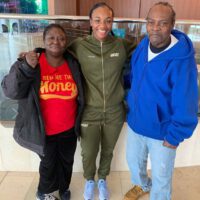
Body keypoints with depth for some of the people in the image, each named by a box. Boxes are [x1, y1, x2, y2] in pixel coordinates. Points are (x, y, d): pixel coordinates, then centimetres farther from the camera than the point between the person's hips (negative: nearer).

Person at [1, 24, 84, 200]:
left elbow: (81, 94, 8)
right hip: (44, 131, -3)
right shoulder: (30, 62, -12)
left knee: (67, 162, 22)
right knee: (48, 163, 18)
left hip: (69, 129, 3)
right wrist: (26, 67, -31)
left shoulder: (73, 64, -3)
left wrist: (78, 122, 6)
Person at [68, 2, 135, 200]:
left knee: (108, 151, 22)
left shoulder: (122, 45, -6)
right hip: (89, 113, -1)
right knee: (88, 153, 17)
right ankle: (89, 180, 51)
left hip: (114, 113, 2)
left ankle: (102, 179, 54)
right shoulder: (79, 45, -10)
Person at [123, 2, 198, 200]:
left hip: (162, 131, -6)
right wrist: (129, 103, 11)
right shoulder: (141, 47, -6)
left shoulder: (182, 60, -26)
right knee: (133, 160, 28)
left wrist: (174, 136, -16)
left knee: (161, 176, 17)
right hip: (135, 123, 6)